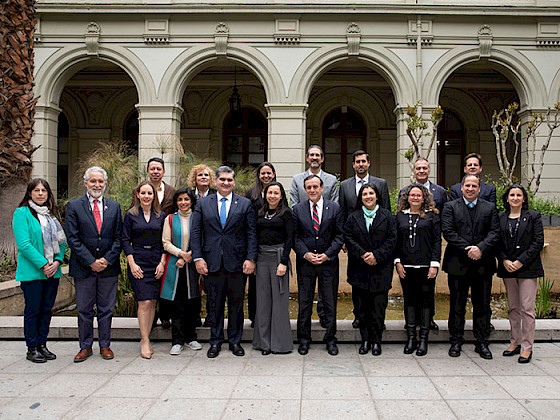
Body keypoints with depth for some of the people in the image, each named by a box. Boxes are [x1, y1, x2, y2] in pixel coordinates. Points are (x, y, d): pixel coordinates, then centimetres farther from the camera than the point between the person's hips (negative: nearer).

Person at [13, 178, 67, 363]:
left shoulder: (52, 214, 13)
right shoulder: (22, 213, -4)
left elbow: (62, 241, 11)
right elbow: (23, 244, -12)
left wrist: (57, 261, -6)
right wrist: (43, 265, -16)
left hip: (52, 271, 5)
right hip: (32, 271, -5)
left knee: (47, 308, 10)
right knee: (33, 310, 1)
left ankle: (42, 344, 20)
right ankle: (32, 348, 12)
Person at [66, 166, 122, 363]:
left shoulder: (114, 206, 7)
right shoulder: (73, 206, 0)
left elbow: (118, 237, 5)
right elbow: (73, 239, -6)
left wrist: (107, 260, -8)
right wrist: (91, 262, -12)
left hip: (108, 266, 1)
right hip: (83, 268, -1)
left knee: (106, 309, 9)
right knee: (84, 310, 8)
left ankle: (105, 345, 21)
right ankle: (85, 346, 21)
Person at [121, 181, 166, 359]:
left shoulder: (161, 216, 9)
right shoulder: (130, 215, 4)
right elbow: (125, 240, 1)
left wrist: (162, 263, -2)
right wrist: (132, 263, -8)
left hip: (156, 263, 3)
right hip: (138, 262, -2)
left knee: (152, 302, 3)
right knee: (144, 302, -9)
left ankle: (145, 339, 14)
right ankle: (145, 341, -1)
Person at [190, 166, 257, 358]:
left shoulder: (245, 204, 6)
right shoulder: (203, 203, 8)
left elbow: (251, 234, 2)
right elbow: (195, 232, 5)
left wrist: (250, 259, -6)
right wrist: (198, 258, -4)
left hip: (237, 263, 0)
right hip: (212, 263, 1)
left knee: (236, 303, 7)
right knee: (214, 304, 7)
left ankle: (235, 341, 21)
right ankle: (215, 341, 20)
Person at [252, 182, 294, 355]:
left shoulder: (286, 213, -1)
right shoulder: (260, 213, 13)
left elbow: (289, 238, -6)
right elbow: (256, 236, 14)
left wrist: (283, 262, -13)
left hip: (278, 256, -4)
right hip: (261, 257, 4)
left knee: (279, 298, 0)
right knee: (263, 298, 6)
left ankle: (280, 342, 10)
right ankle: (264, 341, 15)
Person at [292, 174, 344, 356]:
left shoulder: (334, 208, 2)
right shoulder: (297, 209, 4)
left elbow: (340, 235, 0)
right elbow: (295, 236, 2)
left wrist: (327, 254, -10)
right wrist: (305, 254, -11)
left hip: (328, 261, 0)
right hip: (305, 262, 1)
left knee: (330, 302, 5)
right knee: (304, 302, 6)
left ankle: (330, 339, 18)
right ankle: (304, 339, 19)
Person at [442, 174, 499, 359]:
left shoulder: (490, 208, 11)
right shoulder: (450, 207, 5)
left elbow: (494, 232, 2)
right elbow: (447, 232, -5)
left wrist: (480, 248, -15)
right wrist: (467, 249, -13)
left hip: (483, 264, 2)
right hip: (458, 264, -1)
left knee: (482, 305, 8)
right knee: (457, 305, 5)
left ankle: (482, 343, 19)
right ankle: (456, 342, 17)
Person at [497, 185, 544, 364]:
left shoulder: (533, 216, 0)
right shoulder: (501, 218, 9)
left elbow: (538, 242, -6)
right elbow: (497, 243, 8)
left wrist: (520, 261, -13)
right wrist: (504, 260, -8)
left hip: (527, 268, -3)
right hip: (507, 268, 4)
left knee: (527, 308, -4)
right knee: (513, 307, 11)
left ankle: (527, 347, 3)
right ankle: (515, 342, 22)